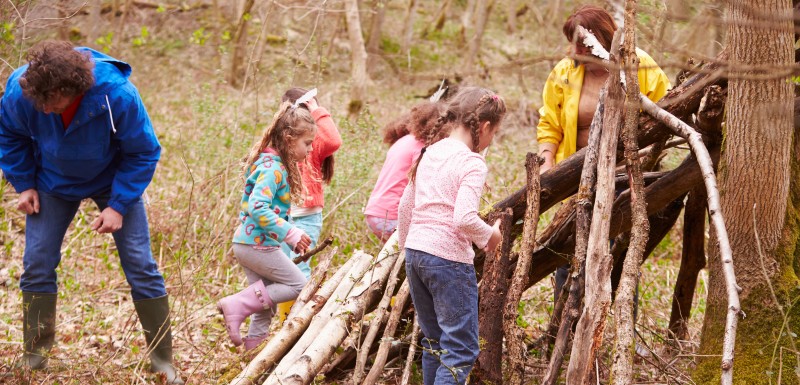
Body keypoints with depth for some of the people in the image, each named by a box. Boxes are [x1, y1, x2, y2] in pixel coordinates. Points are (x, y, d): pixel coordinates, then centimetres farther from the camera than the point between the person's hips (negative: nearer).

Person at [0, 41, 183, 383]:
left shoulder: (118, 96, -36)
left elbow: (143, 153, -20)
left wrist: (119, 206, -22)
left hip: (114, 181, -2)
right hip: (53, 184, 2)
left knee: (140, 265, -5)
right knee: (37, 264, -2)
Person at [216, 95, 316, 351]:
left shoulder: (272, 163, 13)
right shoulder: (273, 168, -18)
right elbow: (257, 208, -28)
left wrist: (291, 237, 16)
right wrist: (291, 233, -25)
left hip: (247, 242, 10)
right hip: (258, 244, -10)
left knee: (266, 302, 14)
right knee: (298, 285, -1)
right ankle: (237, 306, -7)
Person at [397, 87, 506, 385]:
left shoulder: (430, 154, 11)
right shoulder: (472, 163, -12)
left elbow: (405, 207, 17)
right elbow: (464, 218, -24)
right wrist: (489, 236, -6)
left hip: (415, 254, 8)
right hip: (449, 259, -8)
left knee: (434, 341, 18)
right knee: (462, 349, -4)